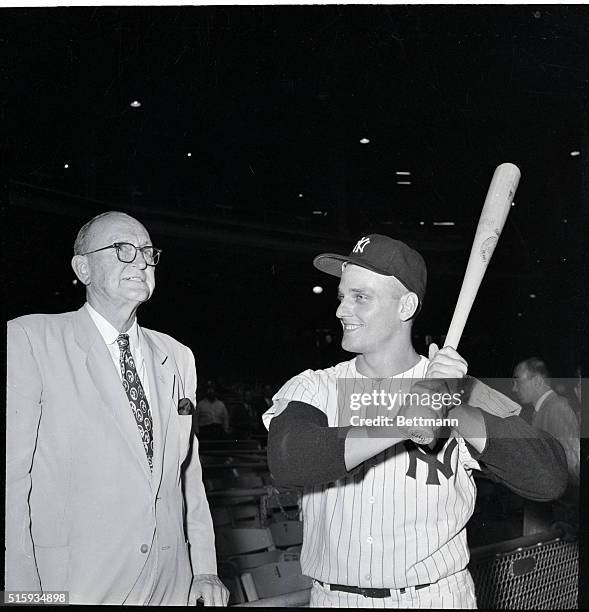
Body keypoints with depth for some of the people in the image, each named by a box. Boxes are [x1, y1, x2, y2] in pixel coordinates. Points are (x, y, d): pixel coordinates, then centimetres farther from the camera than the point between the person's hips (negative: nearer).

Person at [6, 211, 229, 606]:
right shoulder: (30, 338, -6)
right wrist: (23, 588, -16)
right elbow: (12, 473, -11)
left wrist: (205, 570, 7)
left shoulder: (178, 357, 11)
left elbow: (189, 475, 12)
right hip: (74, 585, -4)